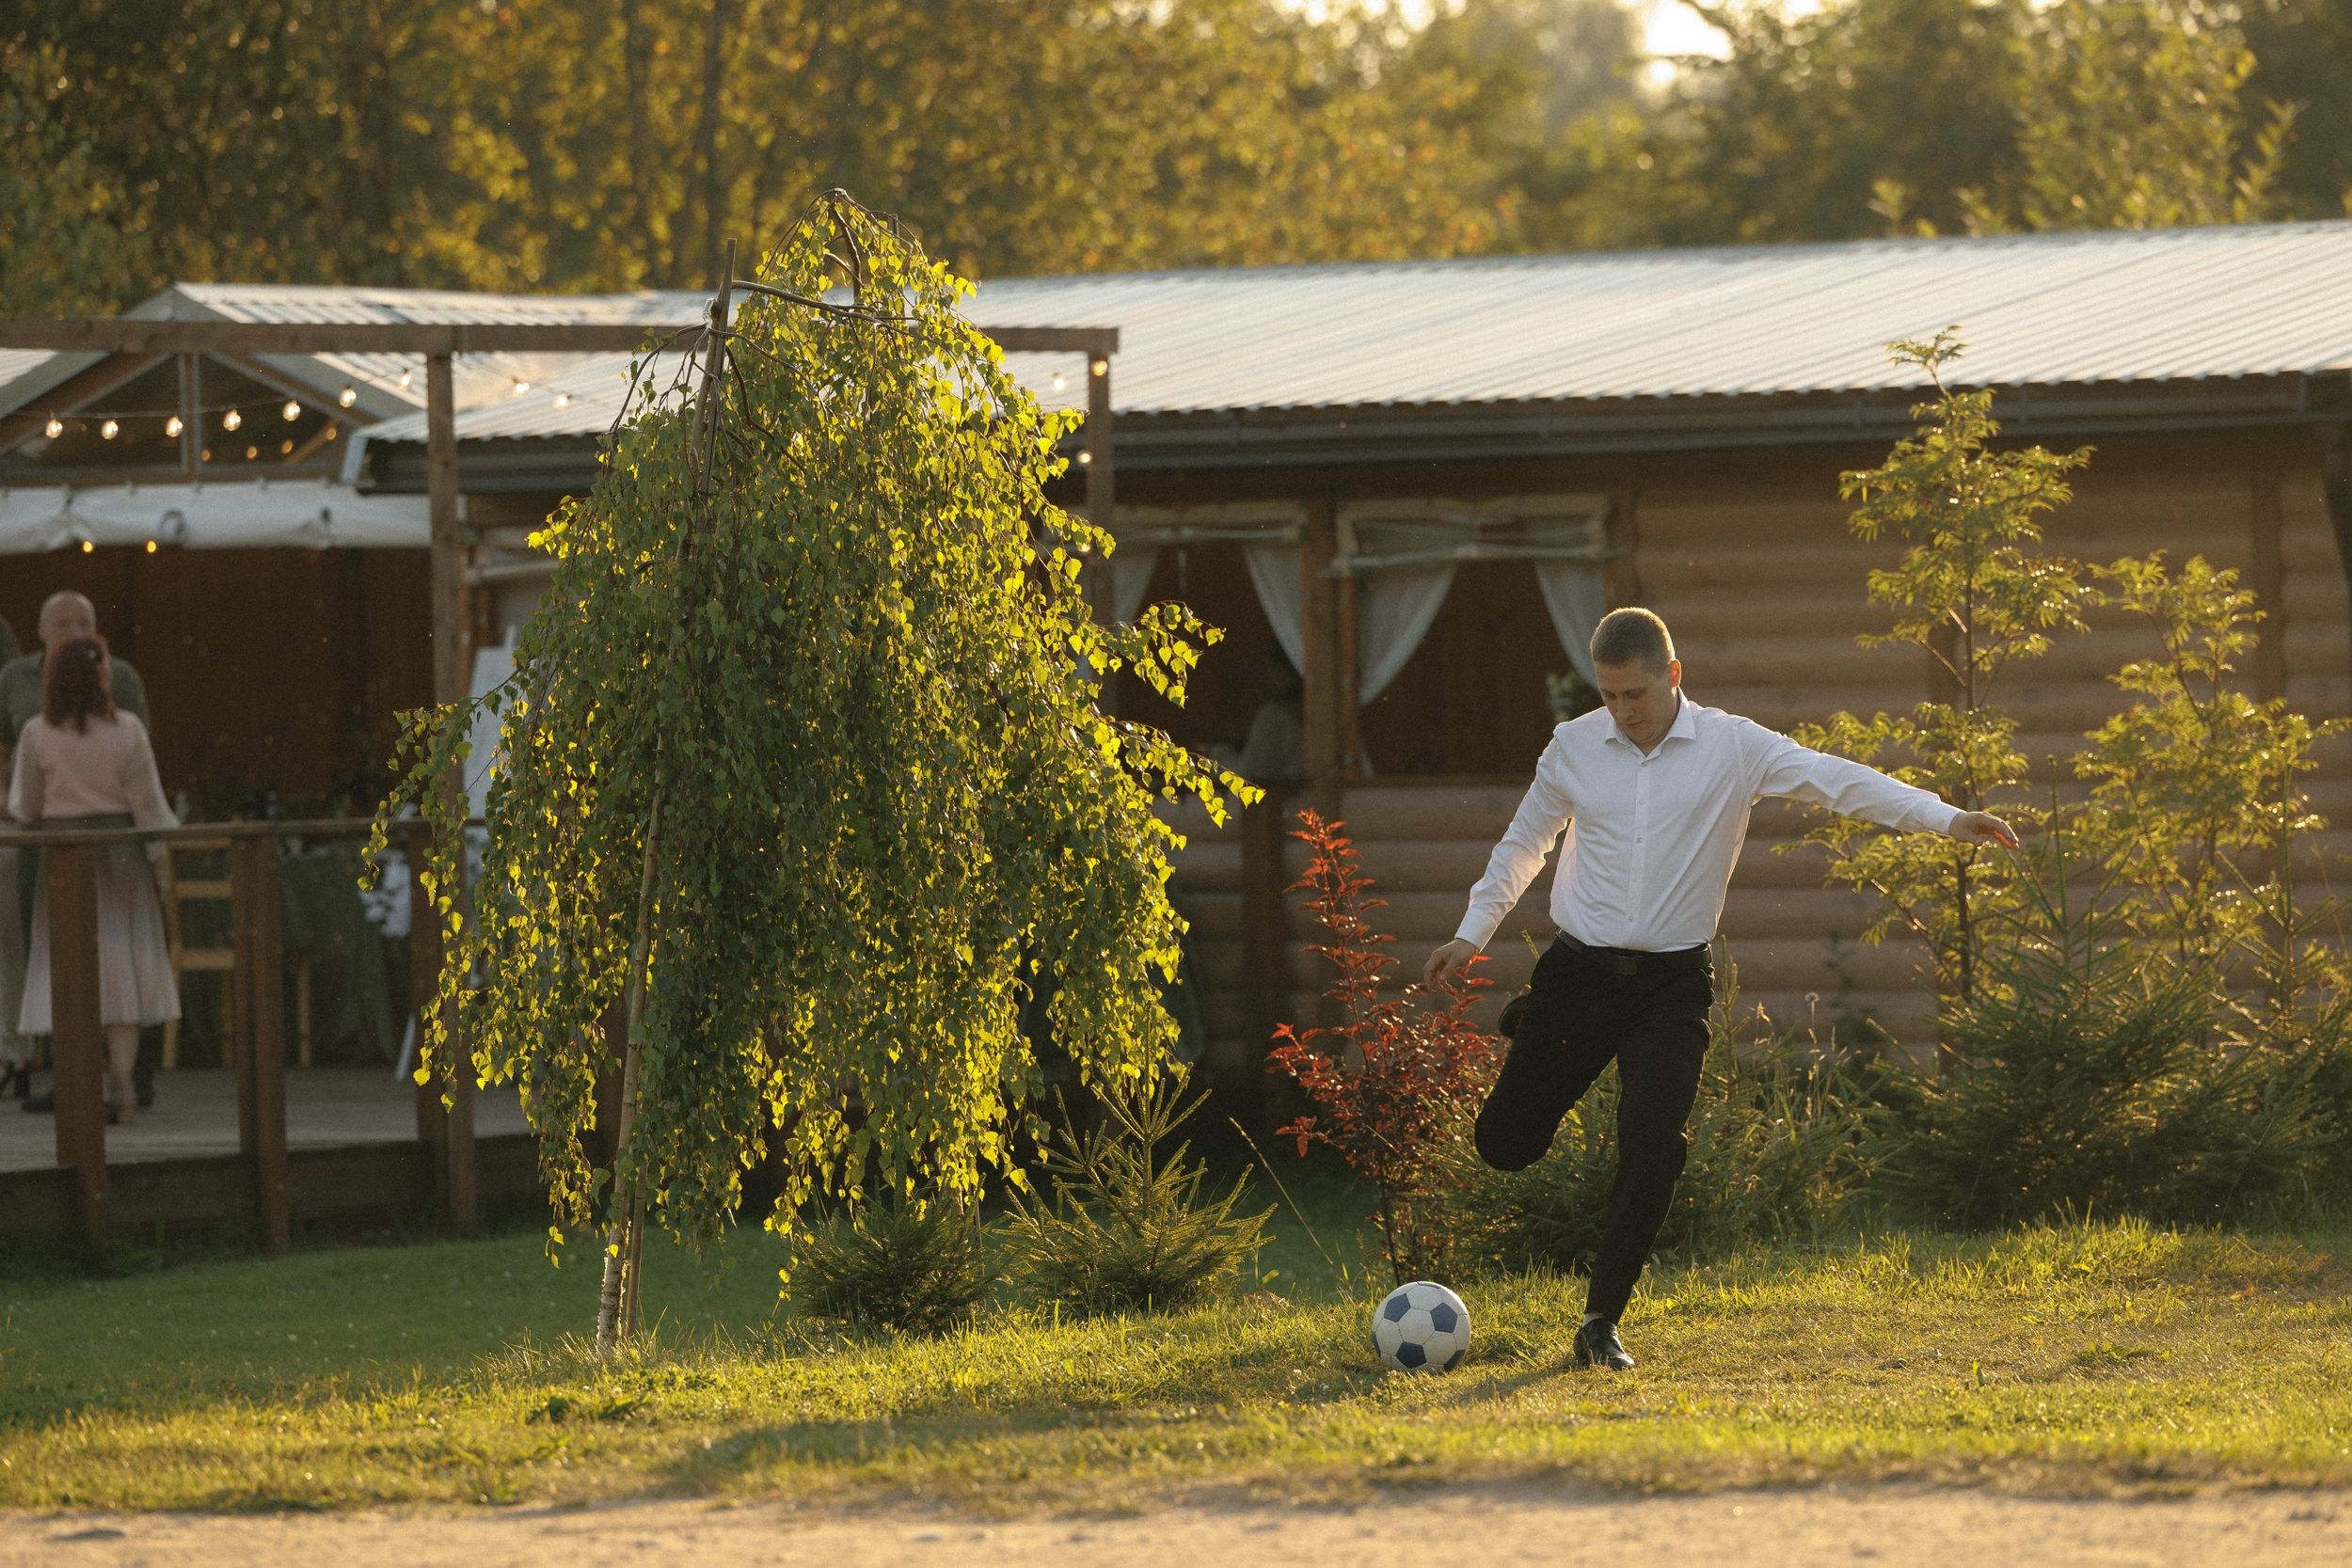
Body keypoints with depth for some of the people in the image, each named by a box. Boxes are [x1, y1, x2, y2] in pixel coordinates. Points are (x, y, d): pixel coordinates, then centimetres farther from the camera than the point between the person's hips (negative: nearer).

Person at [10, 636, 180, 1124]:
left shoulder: (37, 736, -5)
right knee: (123, 968, 4)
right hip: (120, 856, 0)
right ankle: (122, 1081, -4)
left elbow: (25, 807, 1)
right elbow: (147, 802, -5)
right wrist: (161, 862, 3)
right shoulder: (126, 730, -7)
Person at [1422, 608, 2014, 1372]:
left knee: (1654, 1149, -14)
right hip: (1578, 971, 2)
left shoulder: (1733, 747, -4)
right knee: (1504, 1142, 1)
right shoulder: (1574, 747, 2)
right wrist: (1472, 934, 14)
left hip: (1672, 984, -2)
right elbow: (1524, 842, 17)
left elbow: (1836, 780, -12)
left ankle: (1601, 1322, -2)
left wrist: (1945, 818, -22)